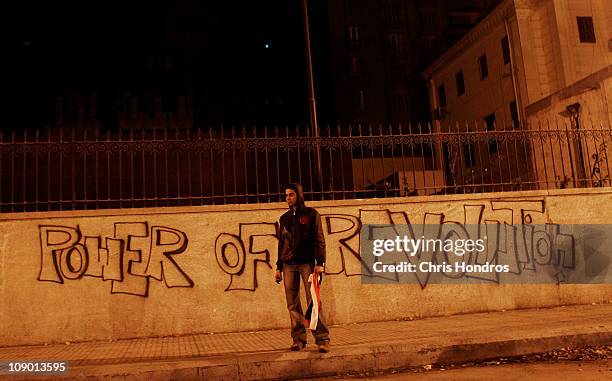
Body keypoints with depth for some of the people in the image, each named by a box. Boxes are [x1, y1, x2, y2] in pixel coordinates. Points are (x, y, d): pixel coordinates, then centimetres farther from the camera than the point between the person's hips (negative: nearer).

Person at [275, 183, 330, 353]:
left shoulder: (311, 214, 3)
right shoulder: (284, 218, 16)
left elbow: (319, 240, -1)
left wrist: (320, 262, -11)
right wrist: (279, 267, 14)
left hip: (307, 263, -4)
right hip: (288, 265, 4)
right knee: (293, 304, 3)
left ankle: (322, 339, -3)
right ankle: (298, 338, 11)